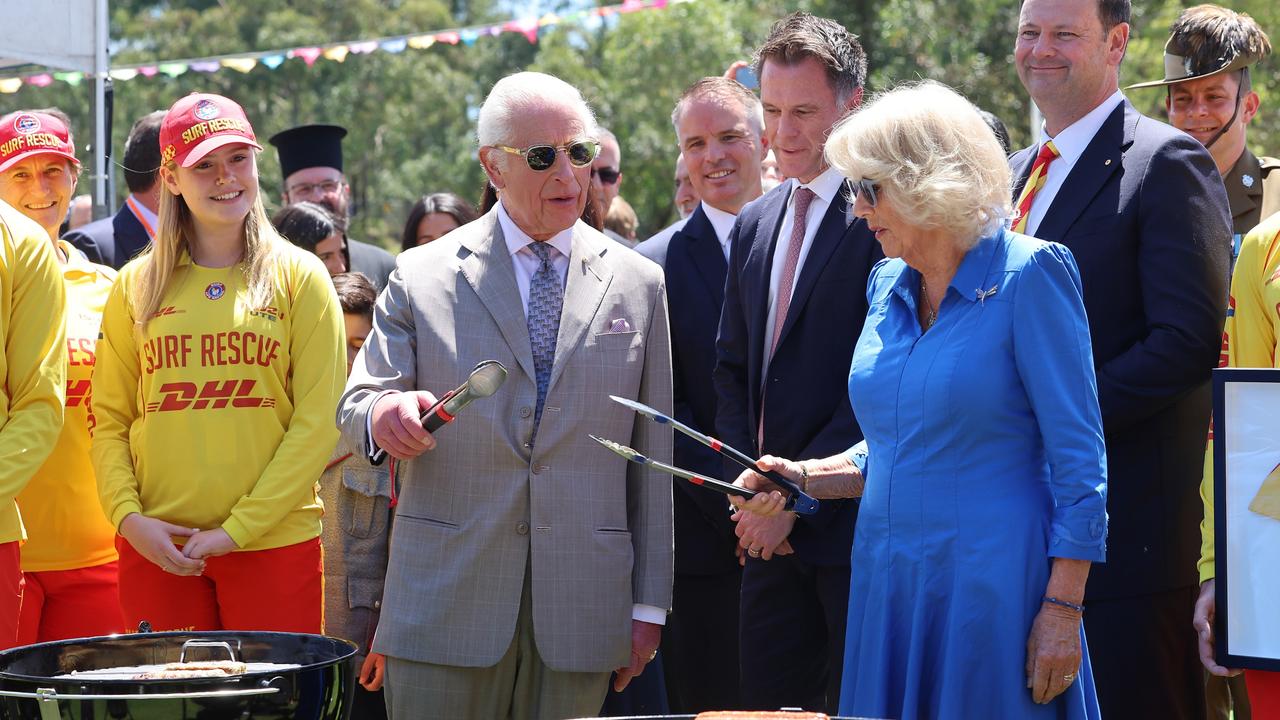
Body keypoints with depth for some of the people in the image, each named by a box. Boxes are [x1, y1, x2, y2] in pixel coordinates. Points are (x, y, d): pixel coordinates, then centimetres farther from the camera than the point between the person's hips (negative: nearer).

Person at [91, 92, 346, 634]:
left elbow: (318, 422, -3)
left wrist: (238, 529, -10)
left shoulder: (299, 276, 3)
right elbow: (110, 420, 10)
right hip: (155, 547, 2)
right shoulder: (136, 285, 9)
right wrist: (129, 516, -7)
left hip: (273, 542, -2)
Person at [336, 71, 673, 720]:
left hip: (582, 610, 1)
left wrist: (649, 604, 6)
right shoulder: (422, 276, 5)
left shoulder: (638, 283, 9)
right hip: (445, 605, -1)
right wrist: (382, 414, -23)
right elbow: (356, 407, 3)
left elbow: (652, 454, 9)